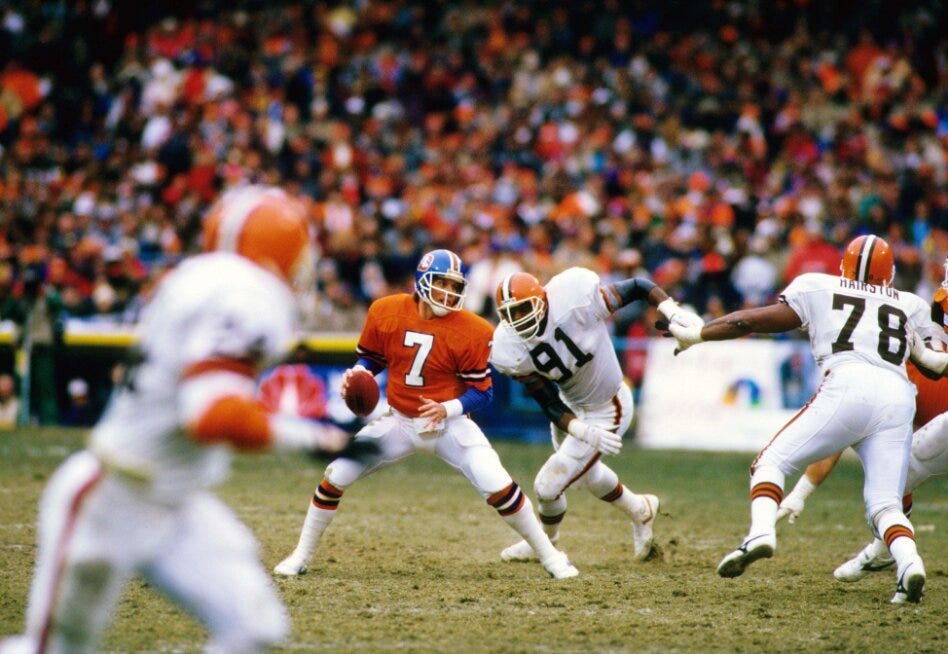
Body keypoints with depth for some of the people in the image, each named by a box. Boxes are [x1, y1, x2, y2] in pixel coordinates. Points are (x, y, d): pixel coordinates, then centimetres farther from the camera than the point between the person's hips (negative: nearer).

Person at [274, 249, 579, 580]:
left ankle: (549, 555, 2)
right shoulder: (385, 312, -8)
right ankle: (301, 556, 13)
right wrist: (355, 374, -15)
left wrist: (446, 409, -29)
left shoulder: (472, 331, -16)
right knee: (335, 477, -5)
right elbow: (370, 357, 7)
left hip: (451, 424, -2)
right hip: (399, 421, 2)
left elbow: (481, 391, -11)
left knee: (498, 487, -17)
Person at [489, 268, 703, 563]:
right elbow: (549, 404, -17)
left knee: (548, 485, -3)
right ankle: (640, 511, 59)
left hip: (604, 411, -5)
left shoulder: (575, 297, -34)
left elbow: (637, 287, -19)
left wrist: (672, 312, -34)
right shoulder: (511, 348, -22)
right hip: (570, 407, 5)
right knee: (586, 472, 29)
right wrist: (584, 432, -33)